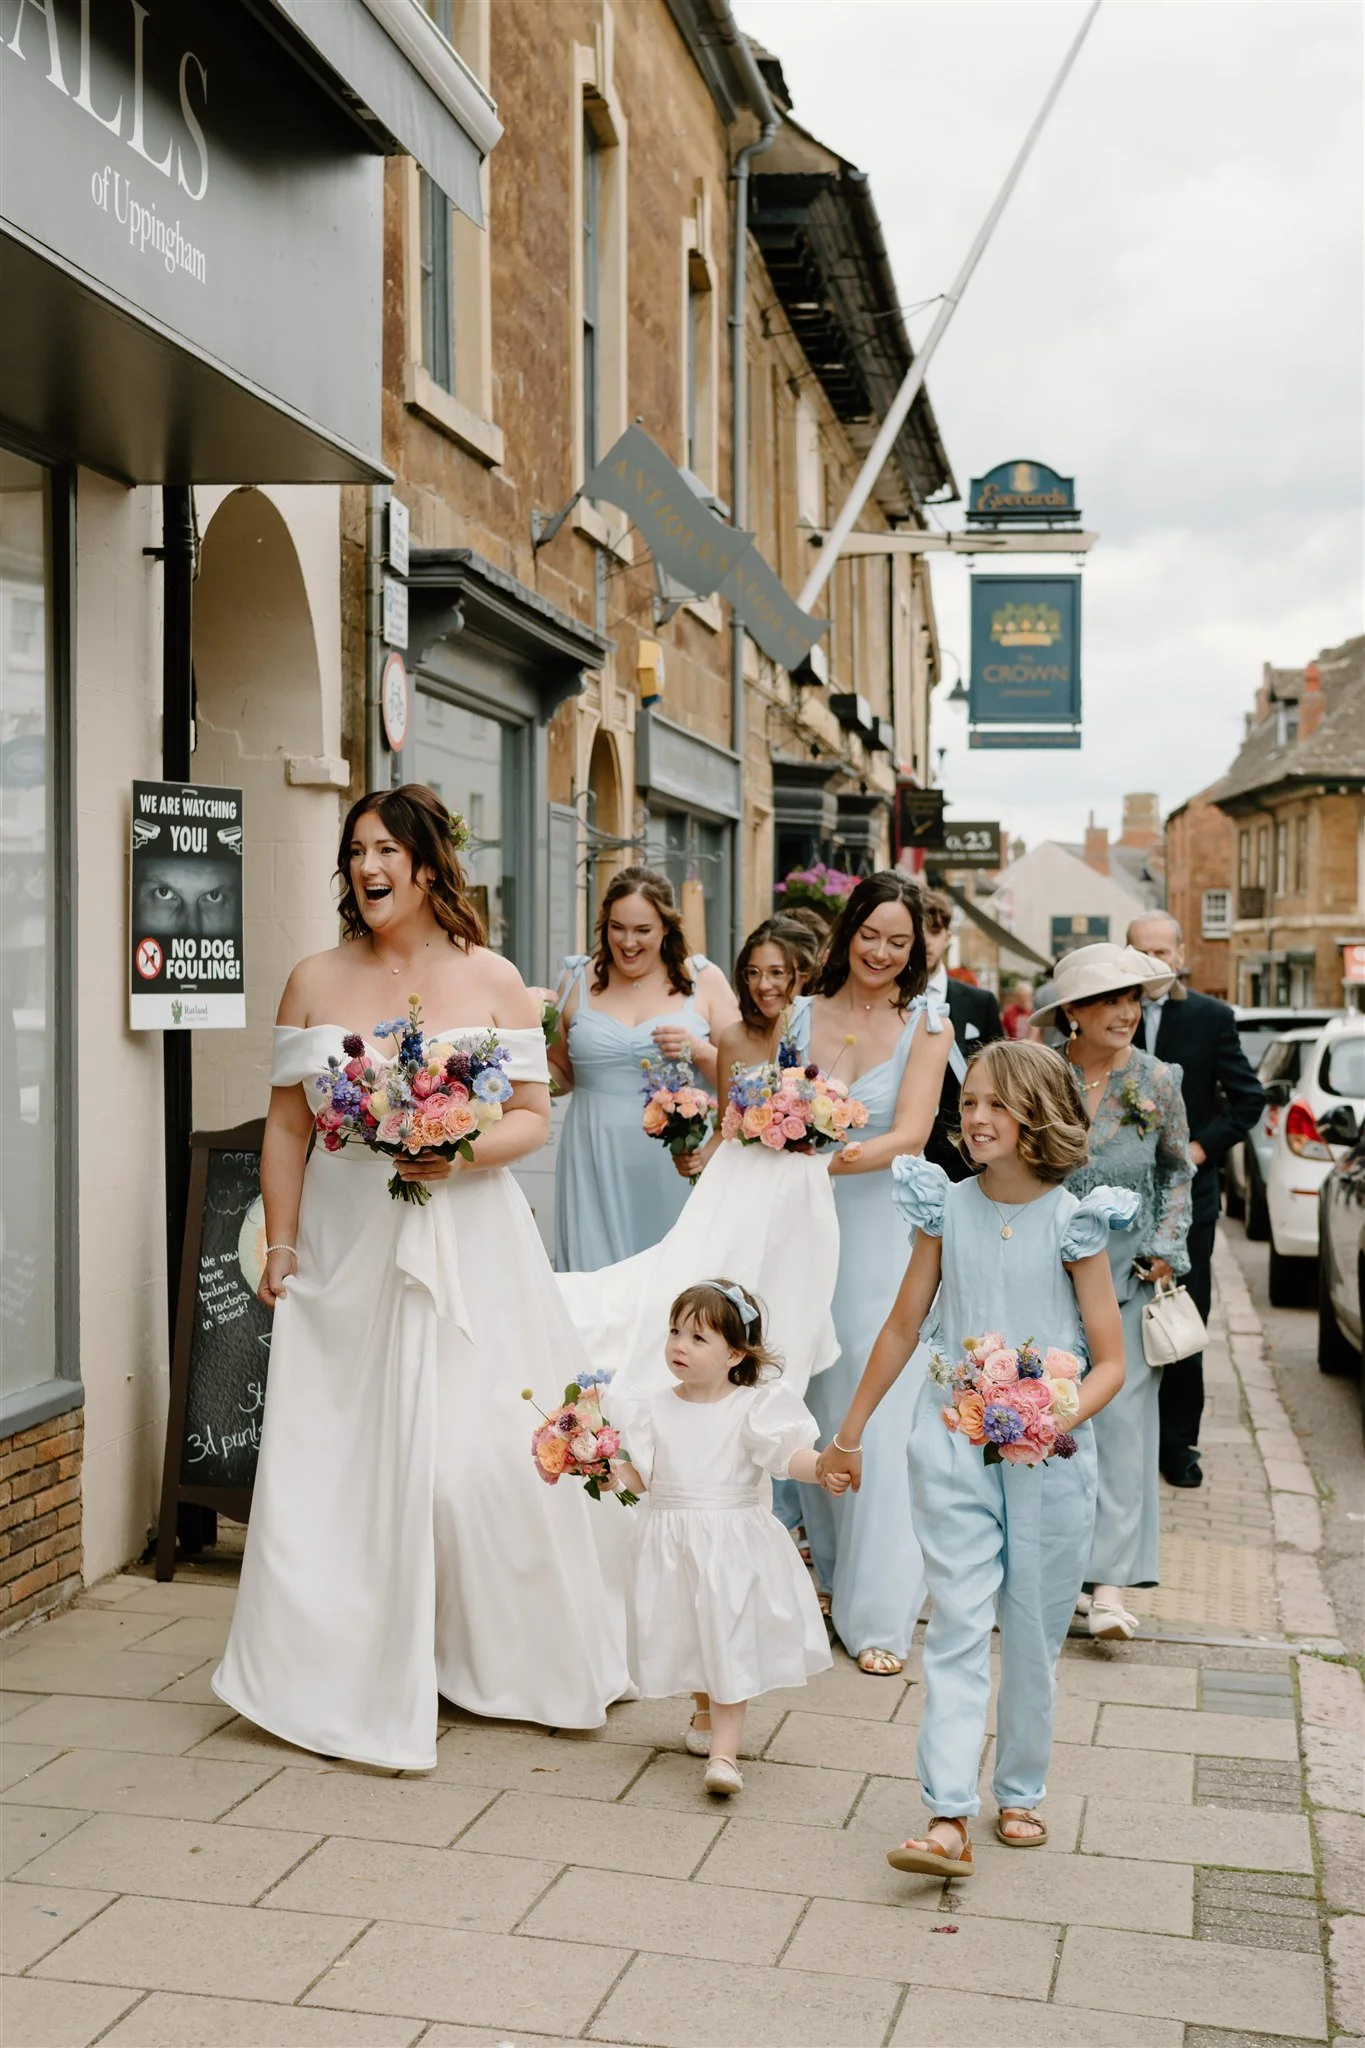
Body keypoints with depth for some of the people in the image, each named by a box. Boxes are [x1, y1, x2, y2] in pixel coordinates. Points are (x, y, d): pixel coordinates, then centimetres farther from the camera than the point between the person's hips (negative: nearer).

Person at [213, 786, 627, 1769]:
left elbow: (533, 1116, 1)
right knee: (341, 1453, 2)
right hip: (346, 1247, 2)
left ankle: (512, 1657, 20)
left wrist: (460, 1154, -17)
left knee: (479, 1449, 0)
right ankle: (349, 1672, 15)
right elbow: (287, 1127, 7)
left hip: (466, 1241, -1)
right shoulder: (316, 980, 6)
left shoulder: (490, 979, 1)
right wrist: (280, 1244, 2)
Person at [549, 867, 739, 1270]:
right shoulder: (578, 981, 9)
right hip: (598, 1173, 1)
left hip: (676, 1169, -1)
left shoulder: (703, 980, 4)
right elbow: (560, 1075, 16)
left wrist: (698, 1050, -14)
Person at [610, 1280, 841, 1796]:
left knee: (730, 1642, -5)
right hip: (670, 1544, 4)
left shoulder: (753, 1407, -9)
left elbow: (788, 1453, -19)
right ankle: (705, 1711, 45)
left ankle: (723, 1751, 1)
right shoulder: (654, 1409, 2)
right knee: (690, 1637, 18)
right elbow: (638, 1475, 4)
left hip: (734, 1544, -4)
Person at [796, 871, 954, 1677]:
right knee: (815, 1405, 10)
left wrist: (829, 1160, -27)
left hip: (885, 1227, -3)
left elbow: (910, 1134, -13)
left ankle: (880, 1610, 3)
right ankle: (830, 1565, 27)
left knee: (878, 1413, -3)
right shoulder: (804, 1015, 5)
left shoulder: (926, 1026, -2)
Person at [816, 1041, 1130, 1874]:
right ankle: (949, 1818, -5)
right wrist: (849, 1432, 16)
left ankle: (1022, 1791, 28)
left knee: (1033, 1634, 10)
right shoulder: (946, 1209, 2)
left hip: (1048, 1452, -1)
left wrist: (1060, 1419, -22)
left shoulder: (1073, 1222, -6)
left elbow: (1111, 1361, -3)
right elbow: (904, 1327, 12)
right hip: (955, 1438, 1)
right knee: (959, 1625, -4)